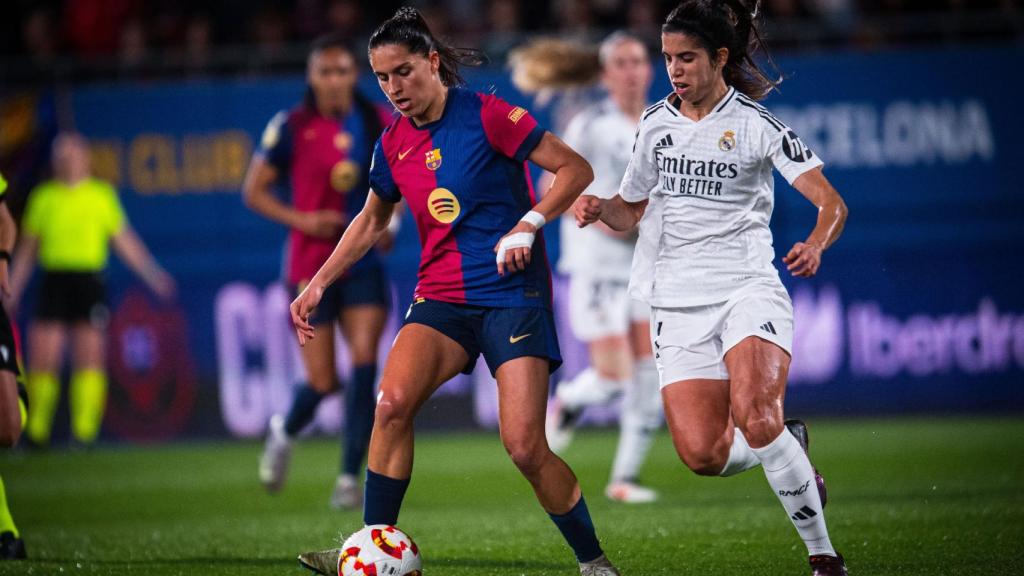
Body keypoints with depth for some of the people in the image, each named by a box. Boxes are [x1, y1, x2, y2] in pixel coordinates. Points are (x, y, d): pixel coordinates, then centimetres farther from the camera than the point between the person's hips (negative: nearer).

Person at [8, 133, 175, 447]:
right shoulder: (43, 197, 11)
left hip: (89, 281, -1)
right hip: (54, 278, 1)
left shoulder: (102, 195, 8)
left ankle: (85, 431, -6)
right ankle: (37, 431, 6)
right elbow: (28, 248, 17)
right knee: (42, 356, -4)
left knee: (89, 357, -7)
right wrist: (12, 291, 15)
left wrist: (153, 274, 4)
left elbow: (124, 242, 11)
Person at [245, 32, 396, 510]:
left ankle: (349, 477, -5)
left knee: (364, 364, -14)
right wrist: (301, 219, -14)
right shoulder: (291, 128, -5)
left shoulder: (378, 124, 4)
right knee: (322, 383, 0)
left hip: (363, 265, 2)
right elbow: (253, 191, 0)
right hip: (310, 267, -2)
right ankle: (284, 432, 35)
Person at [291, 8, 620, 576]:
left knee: (525, 448, -13)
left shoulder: (486, 115, -9)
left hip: (513, 294, -5)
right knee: (392, 402, -22)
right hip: (441, 296, 5)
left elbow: (576, 169, -7)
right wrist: (317, 284, 20)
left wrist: (529, 224, -20)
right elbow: (371, 220, 26)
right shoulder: (392, 144, 8)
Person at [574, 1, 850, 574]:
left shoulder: (756, 124, -4)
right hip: (677, 304, 4)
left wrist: (815, 245, -31)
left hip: (747, 288, -4)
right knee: (703, 454, -11)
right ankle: (792, 452, 23)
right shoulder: (655, 124, 10)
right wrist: (602, 209, -1)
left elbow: (832, 204, -9)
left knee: (754, 417, -29)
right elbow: (632, 210, 22)